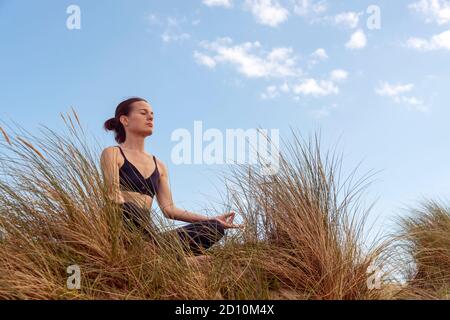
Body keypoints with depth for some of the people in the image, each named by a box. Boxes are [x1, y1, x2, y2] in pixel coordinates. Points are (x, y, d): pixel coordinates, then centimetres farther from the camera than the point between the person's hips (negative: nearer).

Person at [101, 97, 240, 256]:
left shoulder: (159, 165, 21)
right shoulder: (112, 154, 5)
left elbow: (169, 209, 14)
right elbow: (114, 198, -8)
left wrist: (213, 219, 8)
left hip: (147, 235, 5)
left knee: (215, 227, -10)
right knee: (129, 208, -39)